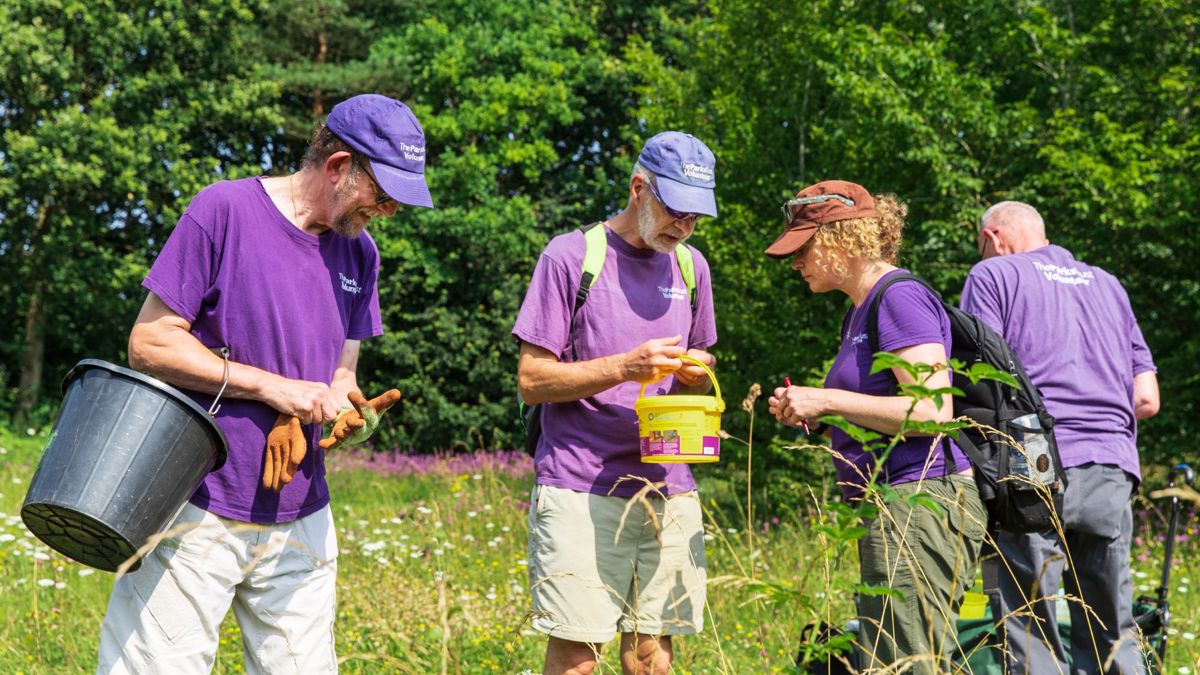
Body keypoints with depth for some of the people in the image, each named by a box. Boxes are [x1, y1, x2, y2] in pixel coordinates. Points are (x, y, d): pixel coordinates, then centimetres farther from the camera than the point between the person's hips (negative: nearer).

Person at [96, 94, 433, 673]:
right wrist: (271, 387, -16)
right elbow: (149, 344, -9)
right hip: (196, 511, -5)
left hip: (300, 519, 6)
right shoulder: (224, 210, -8)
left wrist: (344, 409, -8)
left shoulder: (358, 252, 12)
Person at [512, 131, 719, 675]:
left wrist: (693, 371, -1)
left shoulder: (690, 267, 15)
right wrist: (625, 367, -17)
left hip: (668, 490, 5)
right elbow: (531, 379, -5)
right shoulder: (571, 256, -2)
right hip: (581, 491, -5)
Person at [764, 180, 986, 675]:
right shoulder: (860, 311, 20)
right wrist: (814, 414, 10)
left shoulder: (902, 299, -10)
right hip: (893, 509, 10)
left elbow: (932, 411, -20)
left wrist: (827, 399, -15)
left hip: (921, 502, -10)